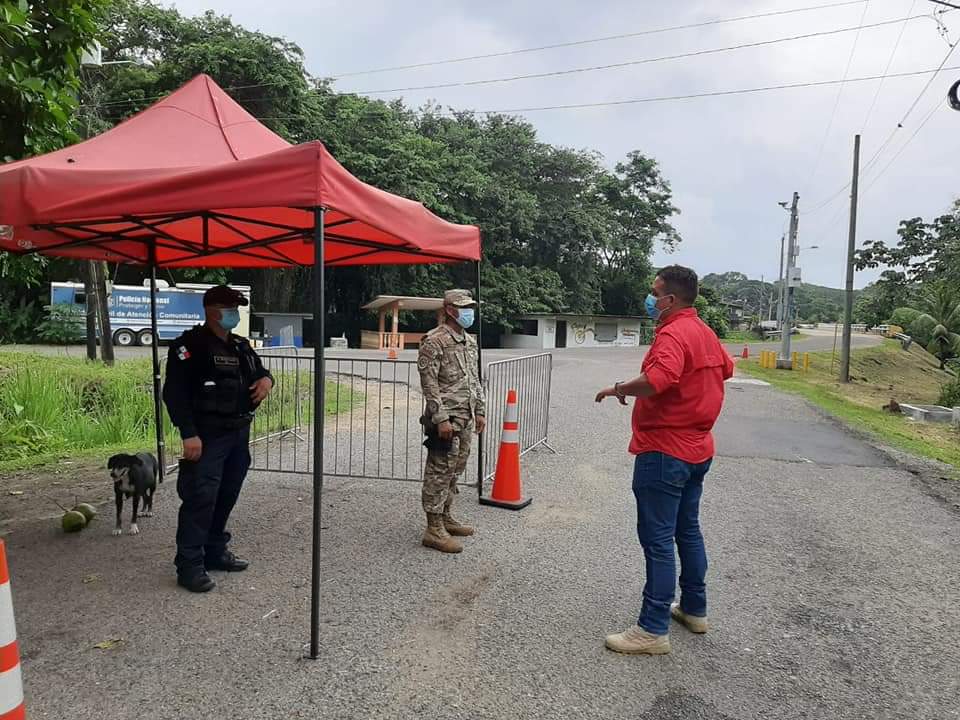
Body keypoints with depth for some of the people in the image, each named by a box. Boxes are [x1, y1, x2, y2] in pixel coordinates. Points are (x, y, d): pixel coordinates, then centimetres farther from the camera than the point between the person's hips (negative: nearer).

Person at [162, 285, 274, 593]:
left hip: (239, 434, 8)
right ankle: (189, 565, 0)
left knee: (226, 496, 13)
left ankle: (215, 552, 27)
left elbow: (259, 371, 28)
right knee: (200, 498, -9)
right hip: (207, 437, -8)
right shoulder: (190, 345, -9)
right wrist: (188, 433, -21)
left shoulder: (241, 346, 15)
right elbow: (174, 392, -15)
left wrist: (266, 378, 1)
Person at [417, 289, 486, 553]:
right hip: (446, 418, -9)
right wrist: (441, 419, -21)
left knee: (454, 470, 16)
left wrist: (480, 410, 15)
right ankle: (434, 529, 4)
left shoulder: (470, 341, 14)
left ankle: (445, 517, 29)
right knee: (440, 472, -3)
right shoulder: (434, 340, -12)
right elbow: (429, 383, -17)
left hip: (466, 419, 9)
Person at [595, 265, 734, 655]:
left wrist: (620, 388, -24)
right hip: (697, 448, 10)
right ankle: (694, 609, 34)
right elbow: (726, 368, 30)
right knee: (688, 530, 20)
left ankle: (653, 630, 5)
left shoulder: (673, 334, -20)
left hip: (664, 451, -10)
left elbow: (658, 379, -39)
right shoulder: (705, 332, 11)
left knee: (657, 539, -3)